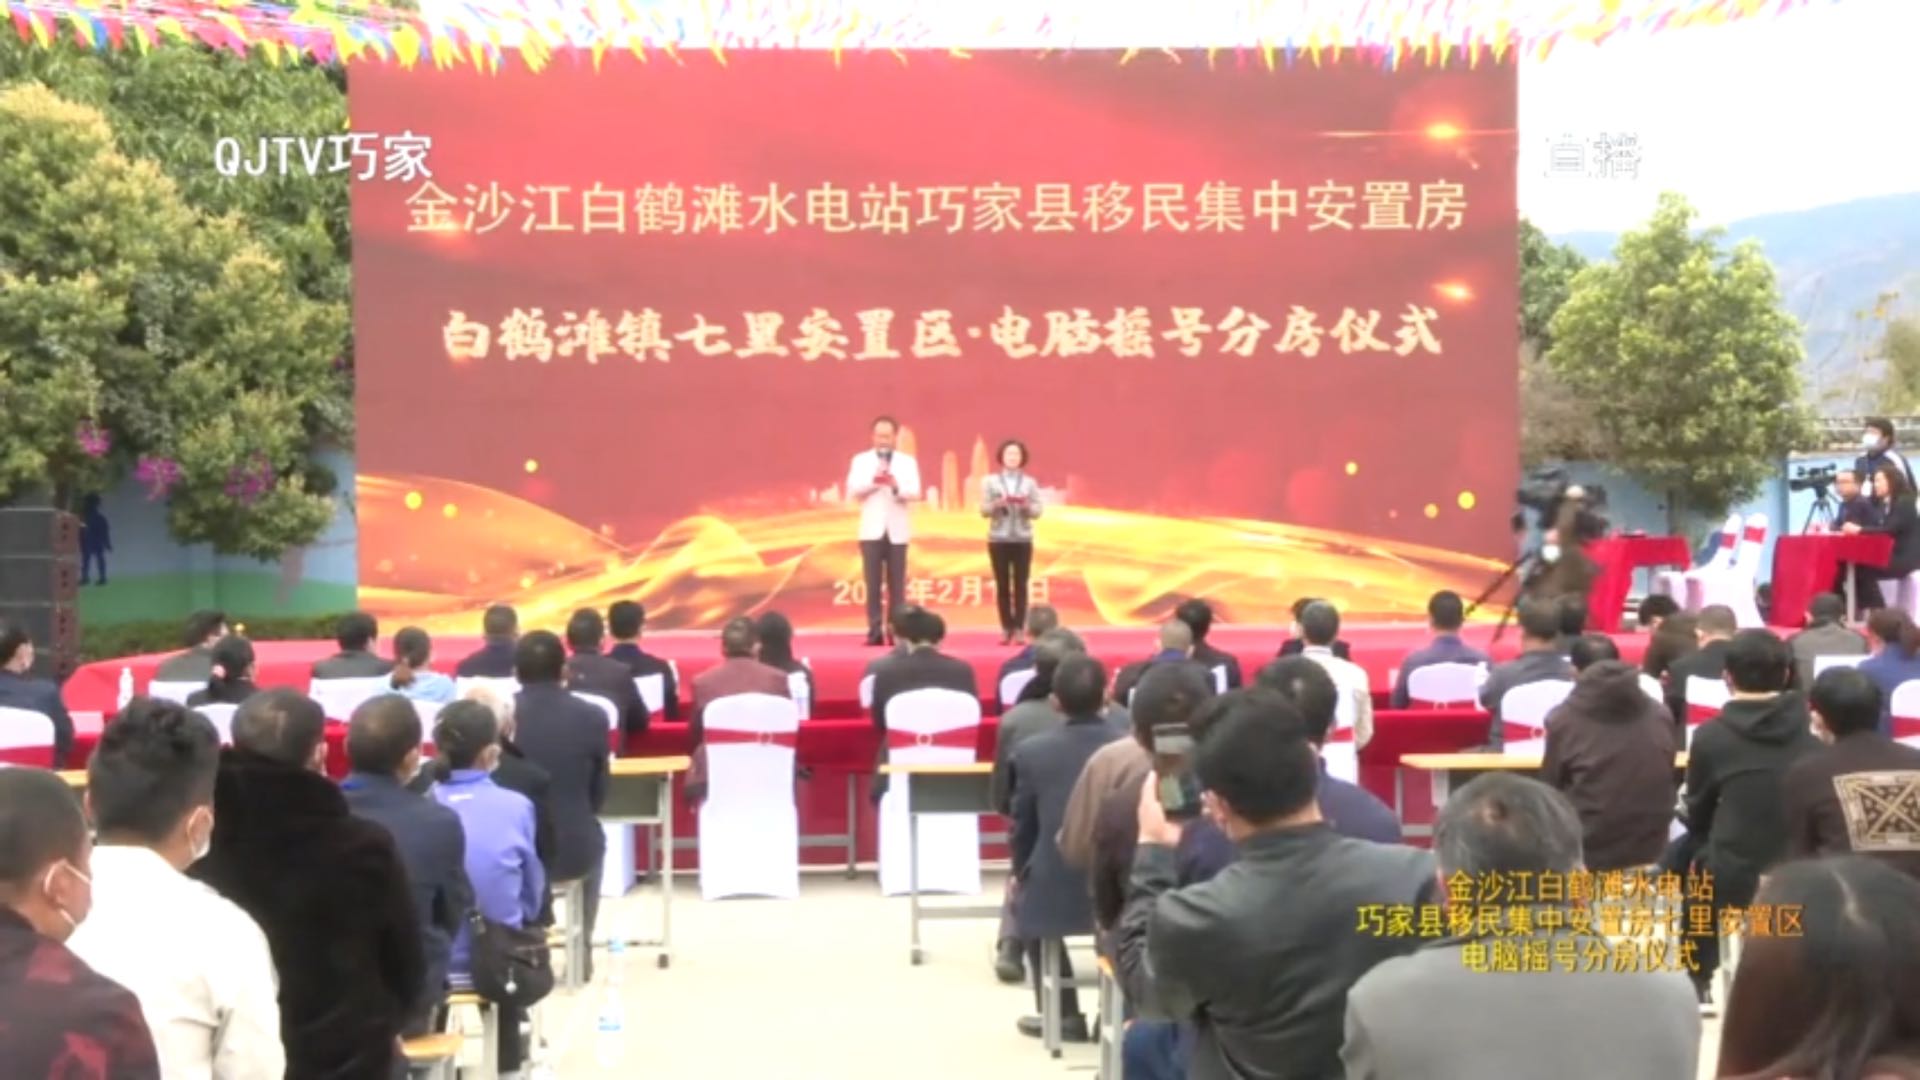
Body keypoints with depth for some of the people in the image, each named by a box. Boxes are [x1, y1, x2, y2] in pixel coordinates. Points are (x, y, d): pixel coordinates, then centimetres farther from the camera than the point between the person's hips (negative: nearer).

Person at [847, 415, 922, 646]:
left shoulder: (908, 461, 8)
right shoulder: (860, 460, 7)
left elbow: (915, 493, -4)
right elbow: (852, 492, -4)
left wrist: (896, 486, -24)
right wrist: (872, 481, -21)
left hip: (897, 531, 1)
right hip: (871, 530, 0)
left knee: (897, 585, 0)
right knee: (873, 584, -4)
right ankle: (874, 632, -2)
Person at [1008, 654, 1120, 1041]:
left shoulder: (1031, 751, -6)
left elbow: (1023, 827, 3)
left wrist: (1022, 874, 22)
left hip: (1057, 895, -1)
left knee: (1026, 901, 31)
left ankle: (1064, 1016, 29)